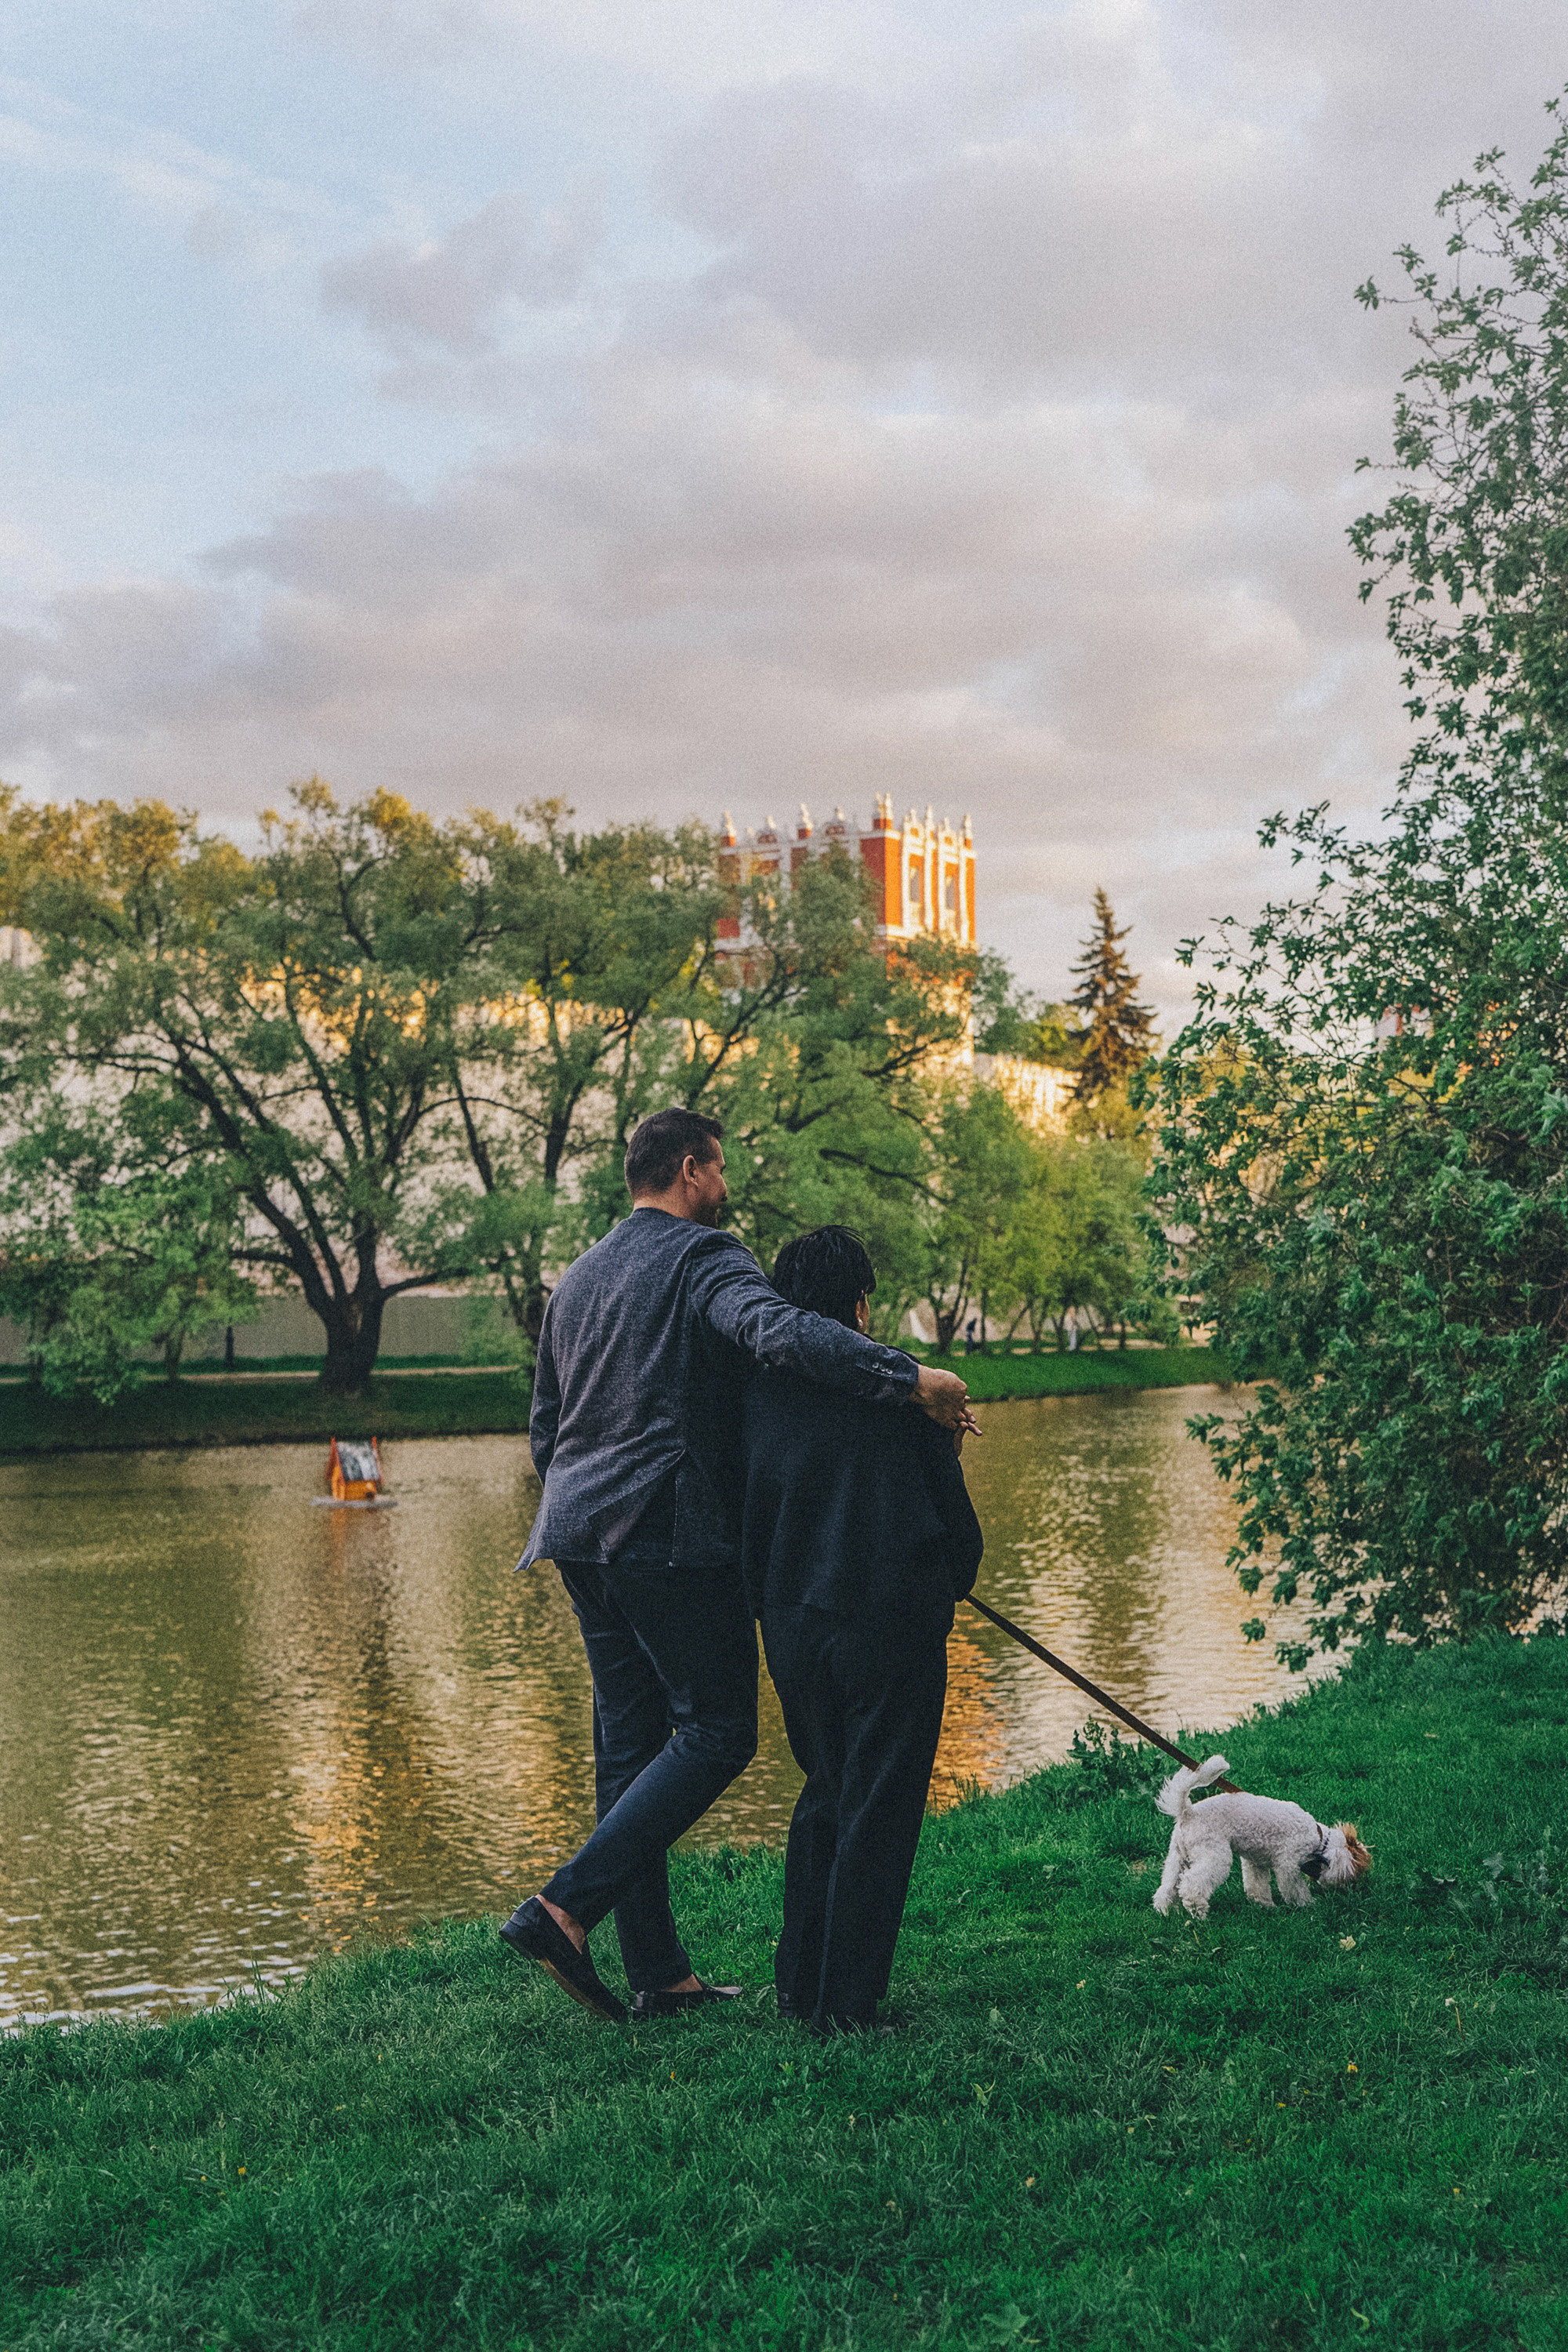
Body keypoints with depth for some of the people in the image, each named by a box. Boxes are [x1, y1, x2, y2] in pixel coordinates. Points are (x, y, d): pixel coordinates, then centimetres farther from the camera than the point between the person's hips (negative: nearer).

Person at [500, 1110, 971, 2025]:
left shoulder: (577, 1278, 20)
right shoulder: (704, 1256, -7)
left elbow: (545, 1426, 25)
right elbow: (778, 1330, -28)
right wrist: (909, 1376, -32)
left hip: (586, 1537, 9)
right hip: (675, 1535, -9)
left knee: (630, 1741, 9)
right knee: (716, 1732, -3)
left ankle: (657, 1970, 11)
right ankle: (566, 1908, -13)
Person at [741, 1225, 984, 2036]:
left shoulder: (755, 1394, 1)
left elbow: (738, 1521, 6)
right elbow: (958, 1521, 0)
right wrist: (944, 1594, 19)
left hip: (792, 1629, 4)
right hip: (890, 1627, -4)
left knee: (823, 1795, 21)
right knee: (876, 1810, 6)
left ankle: (799, 1979, 23)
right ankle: (846, 2001, 7)